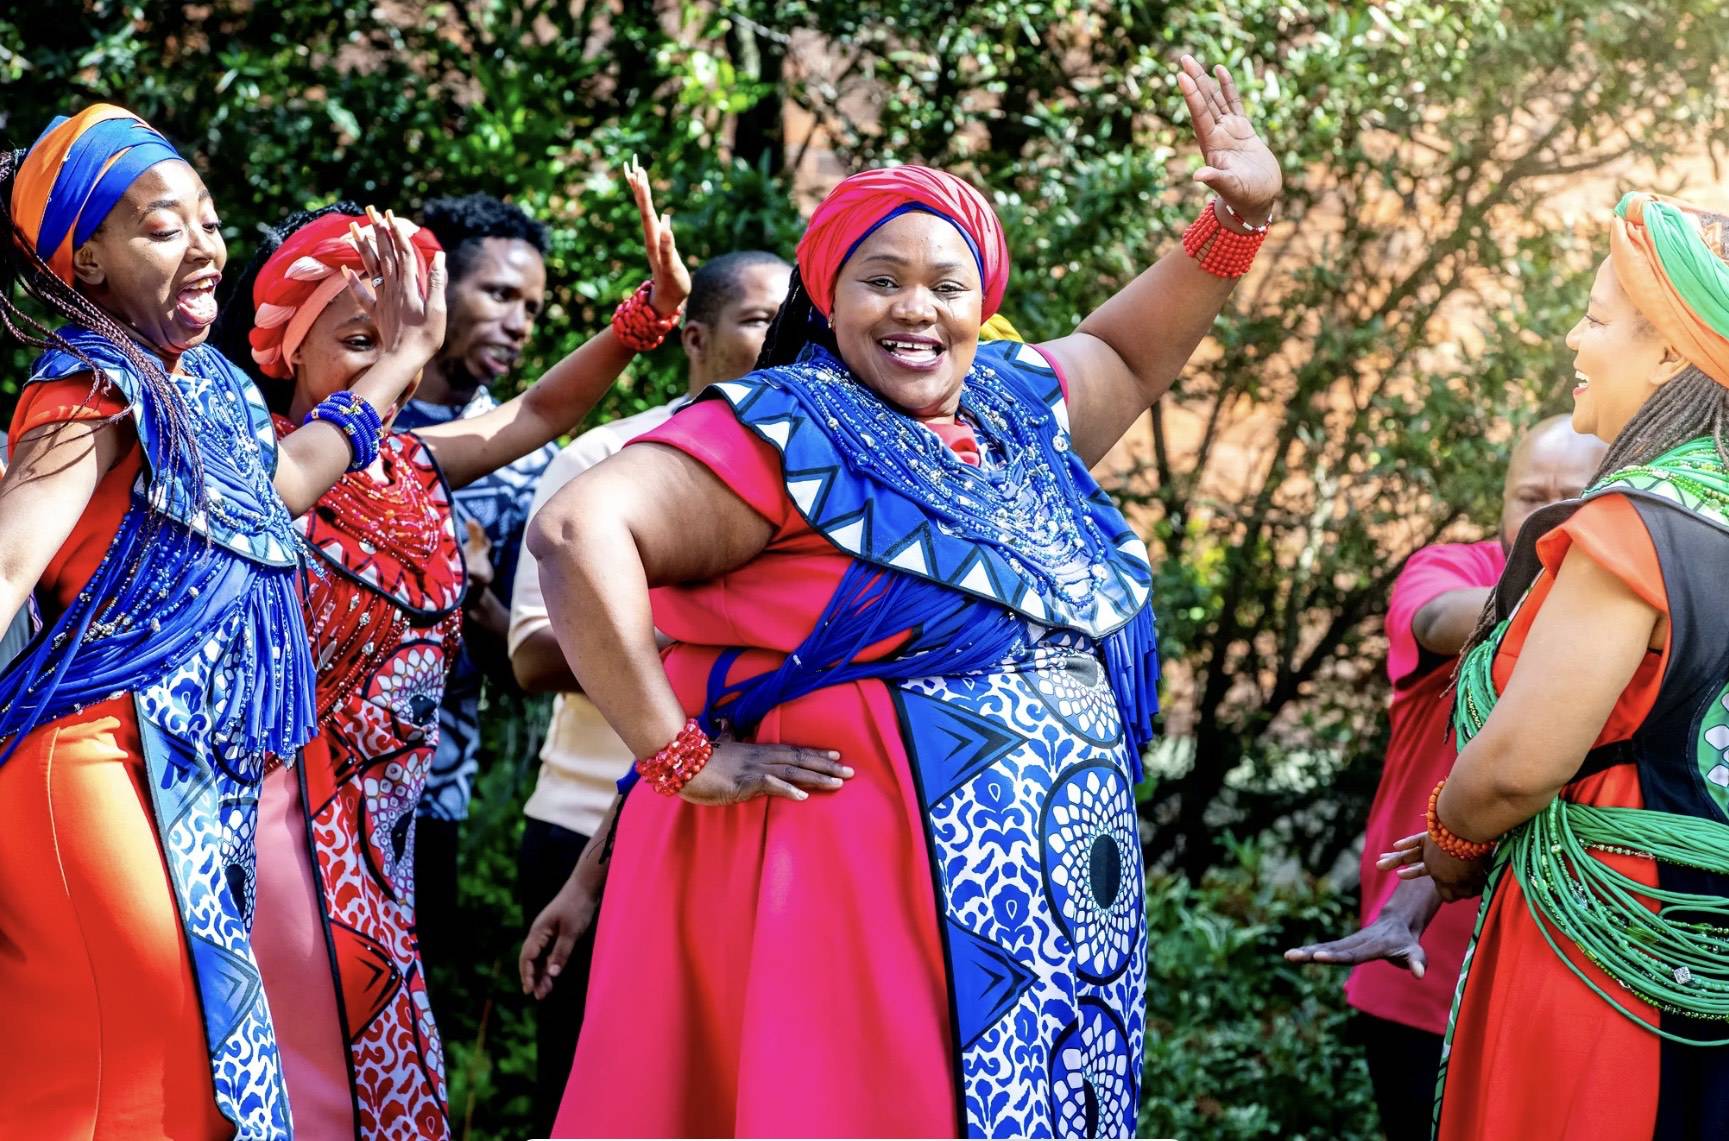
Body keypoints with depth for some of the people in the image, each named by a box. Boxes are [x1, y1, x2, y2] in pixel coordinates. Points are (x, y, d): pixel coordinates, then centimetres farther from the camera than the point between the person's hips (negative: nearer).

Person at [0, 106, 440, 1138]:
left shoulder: (208, 386, 17)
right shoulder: (95, 385, -8)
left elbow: (280, 479, 34)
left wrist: (406, 354, 37)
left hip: (197, 787, 9)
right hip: (102, 766, -9)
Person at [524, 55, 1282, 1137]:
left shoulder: (1019, 413, 13)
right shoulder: (786, 433, -9)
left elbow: (1127, 353, 32)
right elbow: (577, 530, -21)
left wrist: (1238, 219, 20)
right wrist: (679, 756, -20)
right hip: (852, 894, -7)